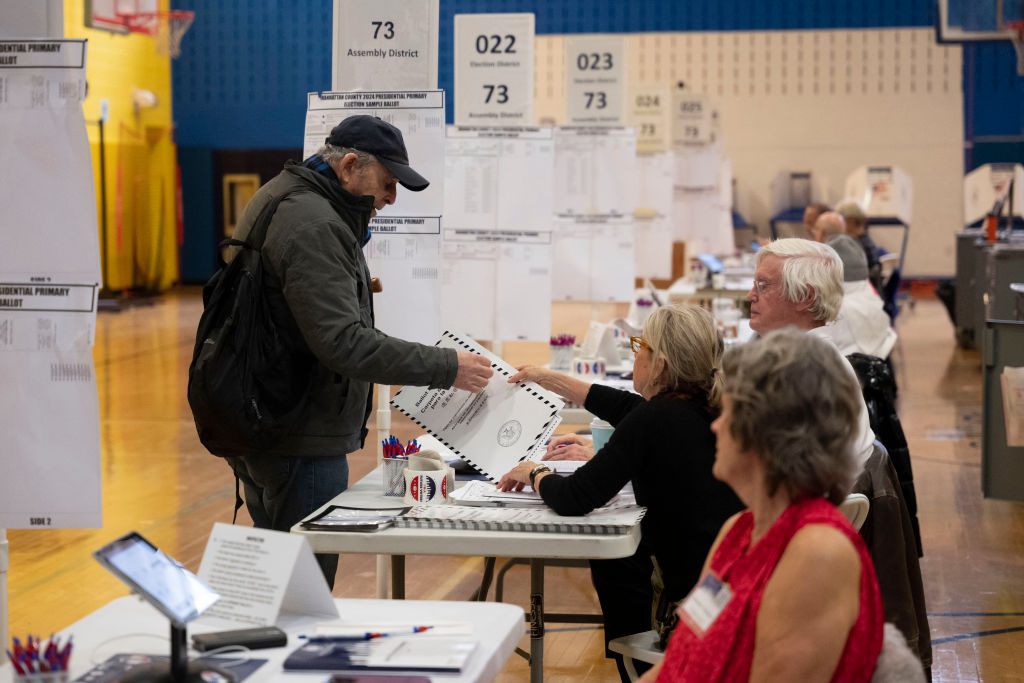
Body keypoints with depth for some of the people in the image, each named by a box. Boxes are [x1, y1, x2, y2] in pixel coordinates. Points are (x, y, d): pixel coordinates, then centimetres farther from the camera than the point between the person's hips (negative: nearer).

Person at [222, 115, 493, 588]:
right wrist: (446, 368, -24)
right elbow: (343, 343, -27)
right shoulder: (312, 225, -19)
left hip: (264, 435, 11)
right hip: (302, 444, -11)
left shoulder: (279, 197, 15)